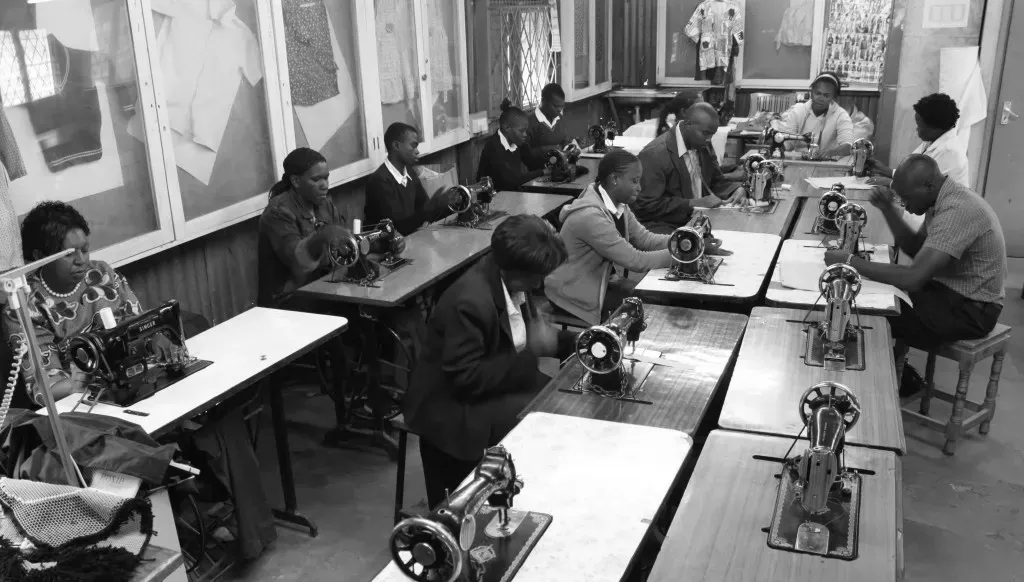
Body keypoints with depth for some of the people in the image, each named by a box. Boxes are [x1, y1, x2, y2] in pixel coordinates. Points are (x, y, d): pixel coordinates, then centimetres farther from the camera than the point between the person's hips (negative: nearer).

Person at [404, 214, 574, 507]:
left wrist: (576, 341, -3)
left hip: (494, 383, 9)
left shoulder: (509, 280, -4)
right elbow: (466, 378, -28)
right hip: (453, 408, -9)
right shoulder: (471, 301, -30)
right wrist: (532, 352, -25)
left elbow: (522, 334, 11)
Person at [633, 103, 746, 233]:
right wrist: (693, 203, -23)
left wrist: (738, 189, -1)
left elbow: (717, 181, 21)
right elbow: (646, 205, -20)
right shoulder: (654, 154, -17)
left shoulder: (702, 147, 8)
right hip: (665, 227, -8)